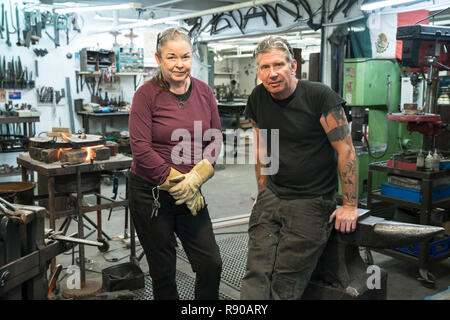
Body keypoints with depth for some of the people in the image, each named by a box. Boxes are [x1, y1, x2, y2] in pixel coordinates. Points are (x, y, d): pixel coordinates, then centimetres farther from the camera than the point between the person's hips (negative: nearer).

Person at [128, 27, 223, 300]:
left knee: (211, 264, 4)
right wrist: (176, 183, -15)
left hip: (191, 192, 4)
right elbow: (141, 147, -14)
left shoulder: (204, 92, 3)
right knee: (163, 271, 9)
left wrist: (196, 178, -10)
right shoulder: (146, 94, -9)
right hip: (150, 193, -3)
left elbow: (215, 139, 5)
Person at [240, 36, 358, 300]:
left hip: (312, 201, -5)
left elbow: (346, 150, -10)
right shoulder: (258, 99, 6)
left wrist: (350, 205, -10)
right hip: (272, 197, 5)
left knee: (285, 285, -7)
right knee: (256, 277, -4)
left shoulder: (320, 96, -11)